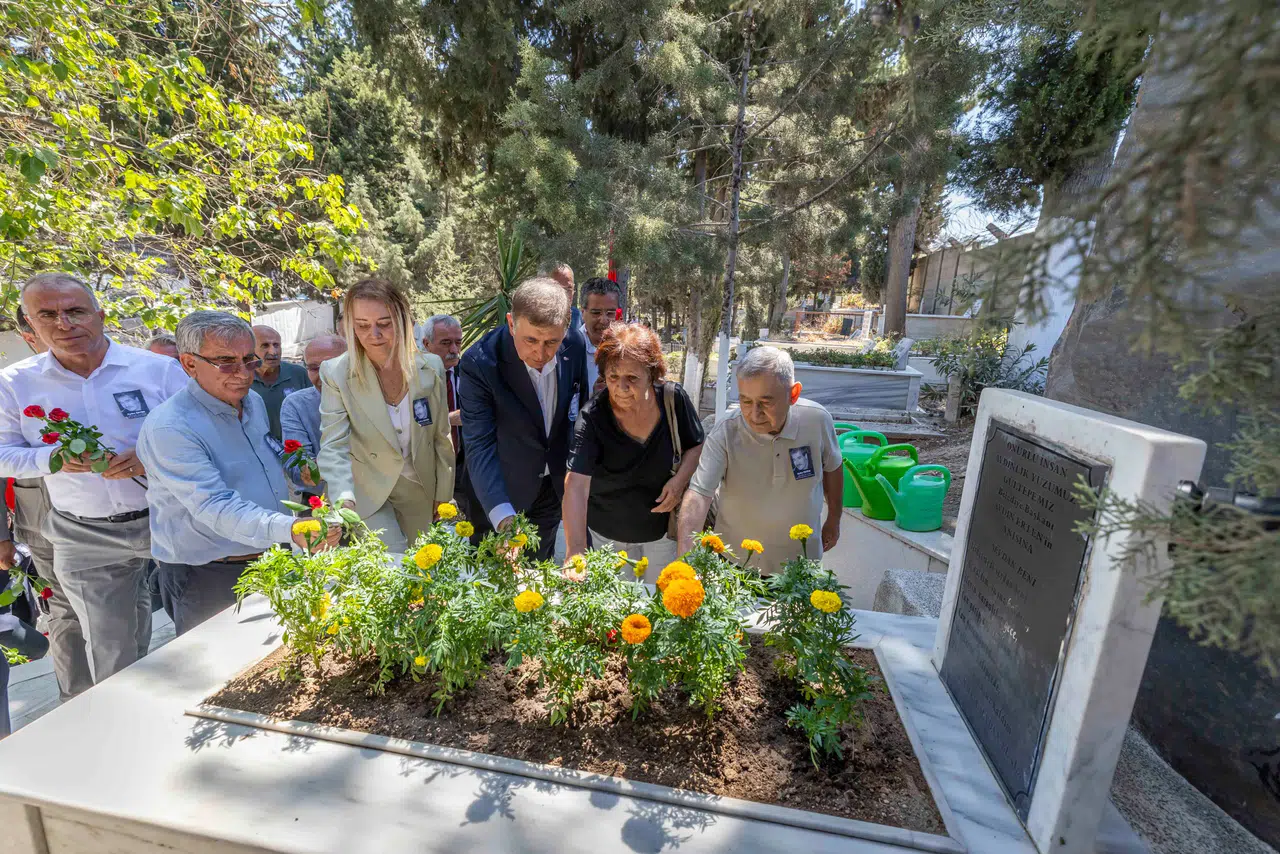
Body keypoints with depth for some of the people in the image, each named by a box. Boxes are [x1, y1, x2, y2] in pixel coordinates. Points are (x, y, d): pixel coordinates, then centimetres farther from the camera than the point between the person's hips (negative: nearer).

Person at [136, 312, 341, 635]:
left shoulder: (254, 402, 3)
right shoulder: (169, 428, -23)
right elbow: (216, 508, -32)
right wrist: (290, 530, -45)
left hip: (269, 561, 7)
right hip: (207, 581, -7)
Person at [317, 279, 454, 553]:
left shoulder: (431, 367, -10)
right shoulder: (336, 373, -16)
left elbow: (441, 438, -1)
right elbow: (333, 448, -18)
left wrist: (443, 496, 3)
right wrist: (344, 499, -35)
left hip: (421, 490, 3)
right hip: (368, 493, -2)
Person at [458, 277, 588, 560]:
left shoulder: (574, 350, -14)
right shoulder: (479, 363, -26)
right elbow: (480, 445, -27)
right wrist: (502, 515, -39)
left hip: (553, 485, 4)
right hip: (500, 491, -3)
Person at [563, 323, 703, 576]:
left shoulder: (673, 399, -16)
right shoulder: (592, 417, -23)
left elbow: (697, 446, 1)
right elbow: (576, 485, -32)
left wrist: (680, 479, -17)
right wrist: (575, 552, -41)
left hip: (662, 530, 2)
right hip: (606, 534, -1)